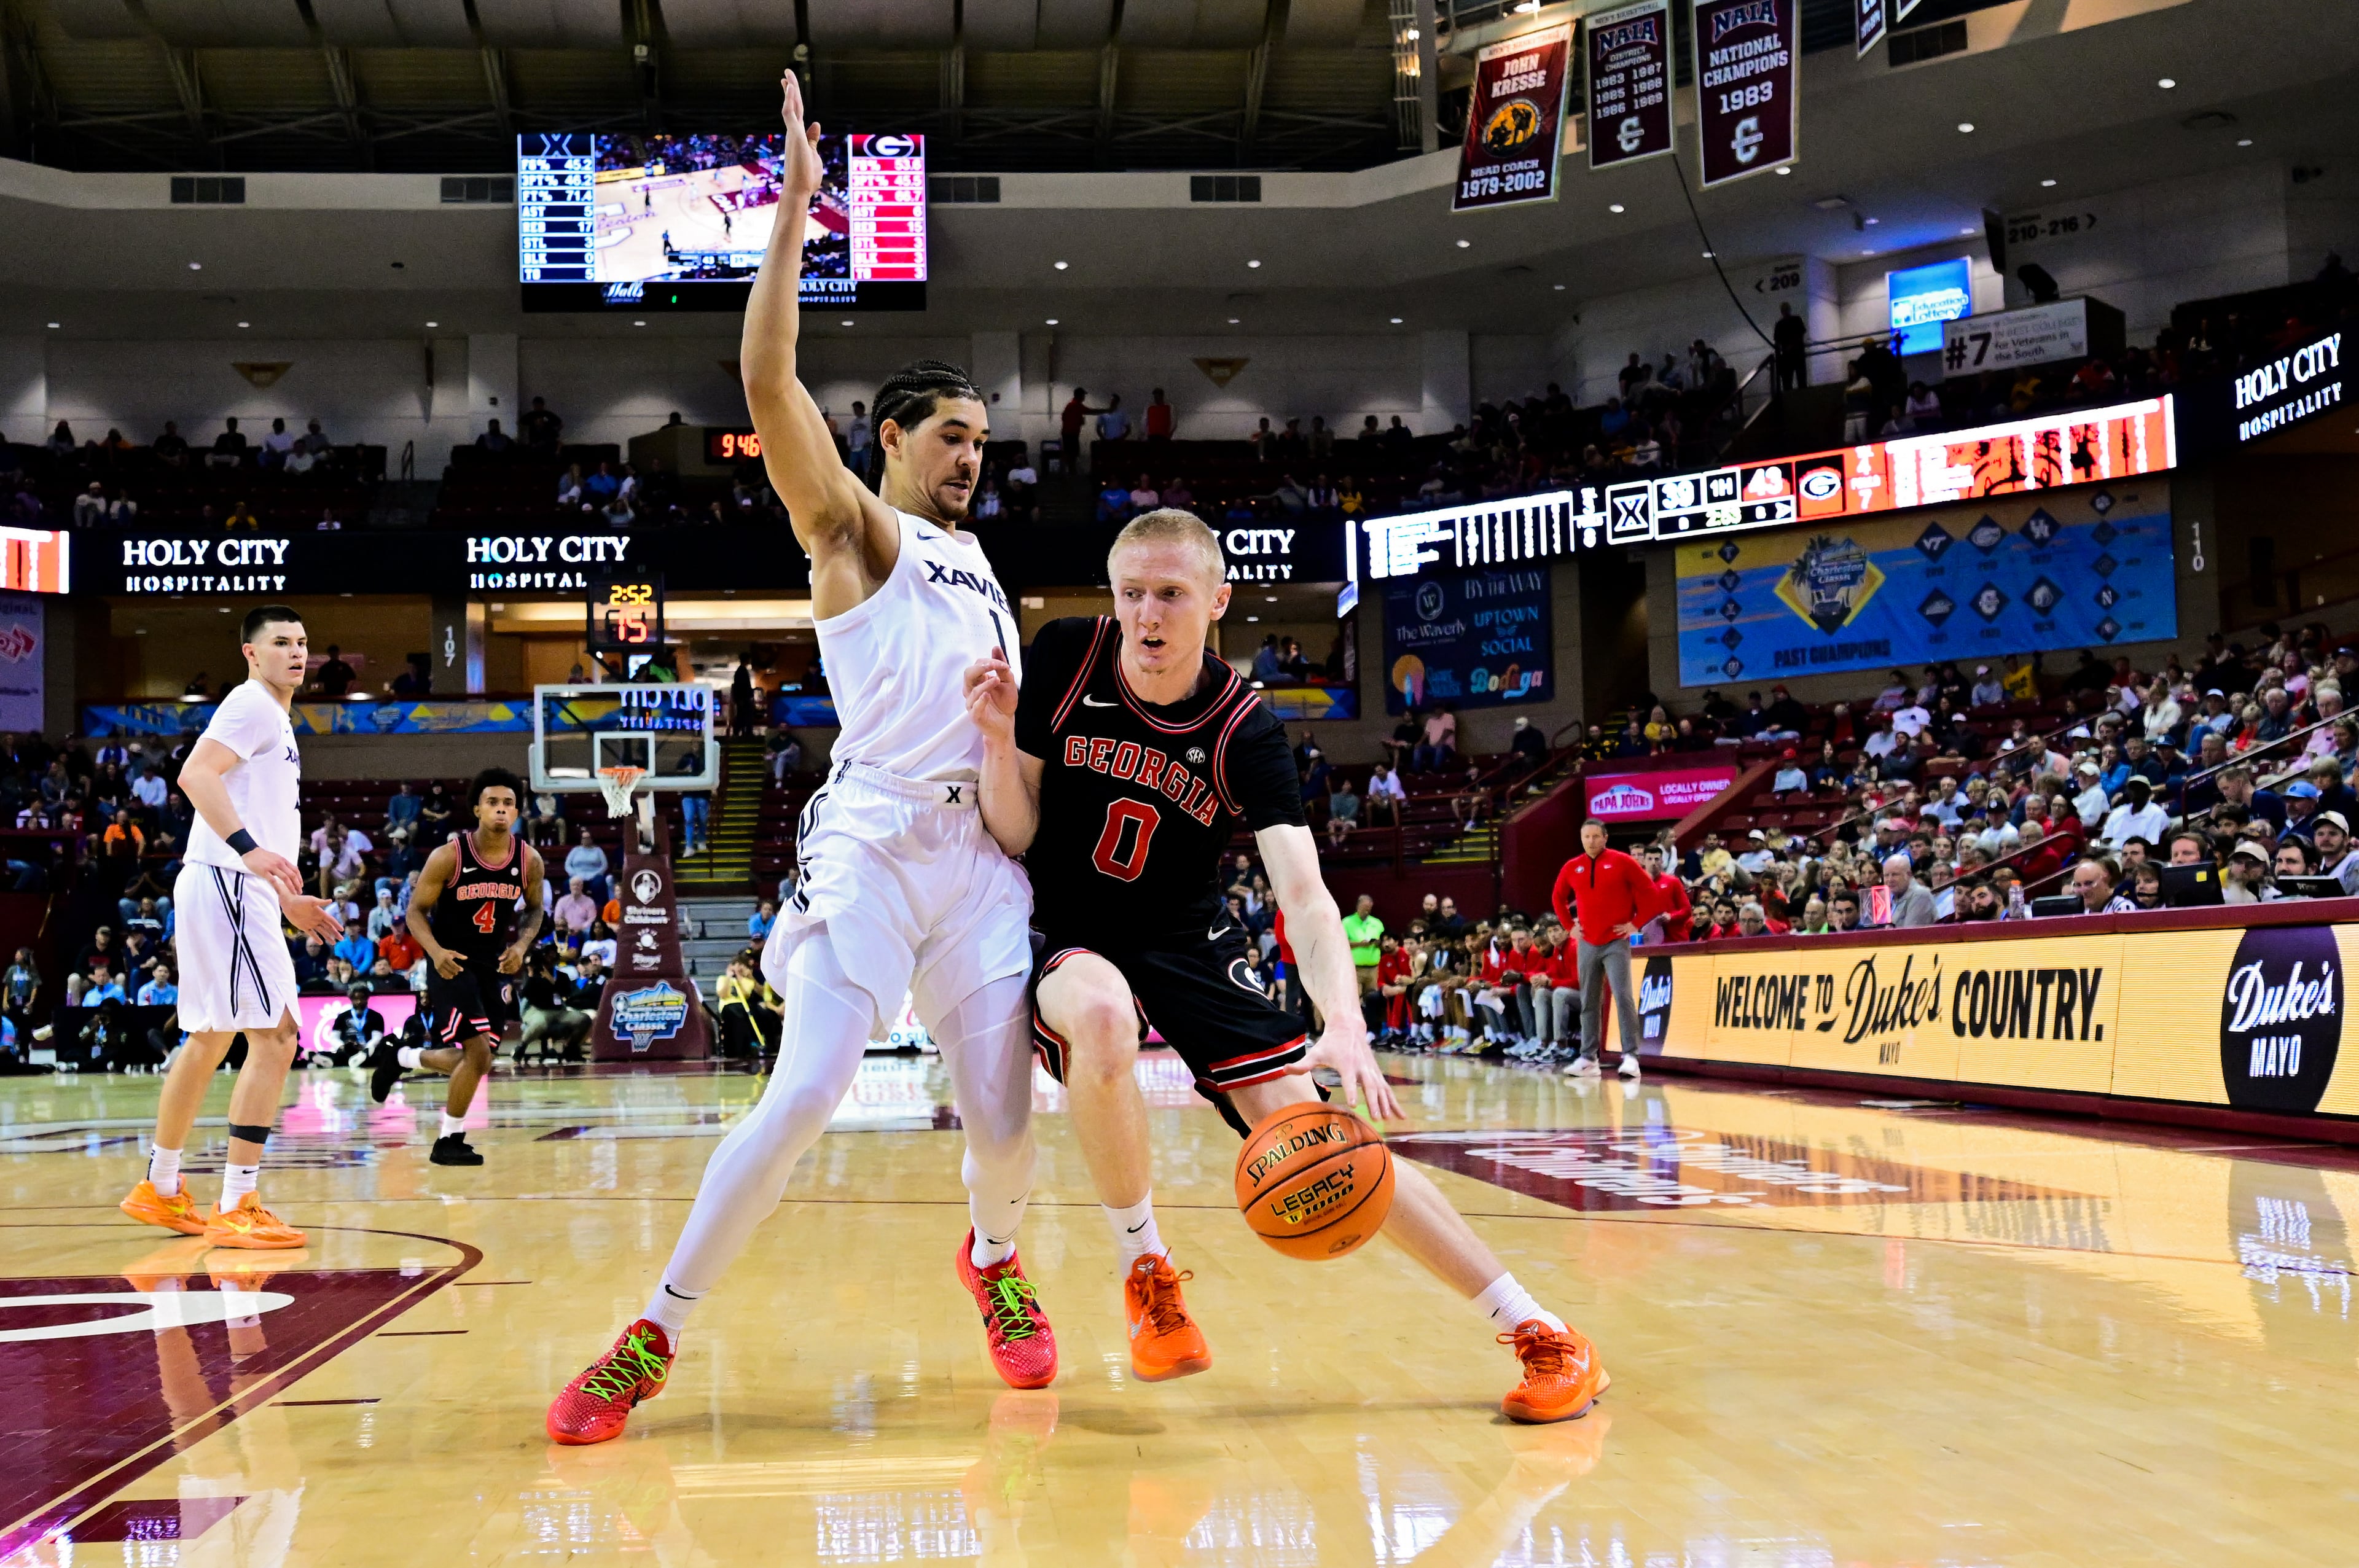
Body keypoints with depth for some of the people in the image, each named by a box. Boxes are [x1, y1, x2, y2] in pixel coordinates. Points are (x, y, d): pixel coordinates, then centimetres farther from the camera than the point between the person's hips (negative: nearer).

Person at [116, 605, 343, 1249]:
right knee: (274, 1038, -13)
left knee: (209, 1040, 18)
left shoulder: (275, 719, 23)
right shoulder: (251, 703, -8)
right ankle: (236, 1209, -12)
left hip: (238, 887, 11)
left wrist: (289, 899, 27)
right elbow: (195, 774, -23)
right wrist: (249, 849, -33)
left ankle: (160, 1189, 28)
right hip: (226, 884, -11)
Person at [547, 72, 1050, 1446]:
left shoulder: (979, 565, 24)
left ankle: (994, 1260, 34)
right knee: (808, 1094, -17)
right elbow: (769, 380, -11)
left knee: (1006, 1112, 0)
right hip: (875, 840, -5)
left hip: (986, 847, 5)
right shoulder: (853, 529, 5)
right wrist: (796, 209, -15)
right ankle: (656, 1337, -7)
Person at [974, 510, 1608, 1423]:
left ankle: (1539, 1334, -7)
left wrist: (1343, 1021, -43)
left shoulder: (1245, 733, -14)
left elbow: (1303, 893, -25)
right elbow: (1015, 839, -6)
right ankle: (1146, 1277, -15)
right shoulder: (1066, 660, -11)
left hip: (1184, 939, 1)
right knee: (1100, 1016, -38)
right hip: (1066, 934, 0)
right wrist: (999, 740, -26)